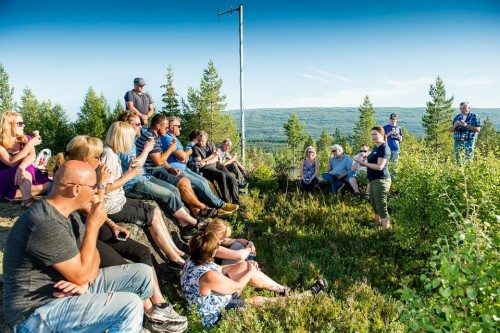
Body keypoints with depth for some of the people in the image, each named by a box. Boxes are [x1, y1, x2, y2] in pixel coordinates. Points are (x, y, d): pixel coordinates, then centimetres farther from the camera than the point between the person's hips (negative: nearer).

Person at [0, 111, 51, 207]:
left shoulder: (26, 139, 2)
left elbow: (32, 156, -18)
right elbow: (12, 163, -24)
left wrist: (21, 167, -41)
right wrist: (30, 145, -28)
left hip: (23, 179, 5)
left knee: (49, 184, -20)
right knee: (26, 171, -35)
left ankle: (16, 194, -20)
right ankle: (28, 200, -33)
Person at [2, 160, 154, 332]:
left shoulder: (69, 214, 5)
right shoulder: (46, 224, -28)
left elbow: (93, 256, 7)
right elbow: (80, 275, -22)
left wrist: (84, 282, -15)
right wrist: (93, 225, -16)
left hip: (69, 287, 9)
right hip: (38, 310, -9)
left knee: (142, 274, 0)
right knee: (131, 306, -26)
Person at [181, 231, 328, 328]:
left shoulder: (193, 261, -10)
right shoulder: (209, 277, -38)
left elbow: (219, 270, 6)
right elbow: (237, 286, -22)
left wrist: (246, 266, 2)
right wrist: (250, 271, -5)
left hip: (213, 298, 9)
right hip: (214, 317, -8)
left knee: (244, 266, 1)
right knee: (260, 301, -6)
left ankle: (284, 290, 13)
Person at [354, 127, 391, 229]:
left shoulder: (384, 148, -14)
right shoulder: (376, 148, 14)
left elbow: (379, 166, -22)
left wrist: (363, 162, -18)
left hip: (381, 181, -10)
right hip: (373, 181, 10)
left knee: (381, 208, -7)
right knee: (375, 206, 19)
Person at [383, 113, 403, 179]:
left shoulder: (398, 128, 13)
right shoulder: (385, 127, 5)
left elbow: (401, 139, 15)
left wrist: (399, 137, -7)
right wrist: (389, 133, -14)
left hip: (396, 149, 3)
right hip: (387, 148, -3)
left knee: (394, 164, 3)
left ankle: (393, 176, 9)